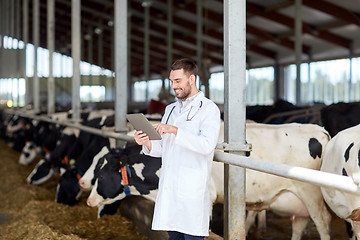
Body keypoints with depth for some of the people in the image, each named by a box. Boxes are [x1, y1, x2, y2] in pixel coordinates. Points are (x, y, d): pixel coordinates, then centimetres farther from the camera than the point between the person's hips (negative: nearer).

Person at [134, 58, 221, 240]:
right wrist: (147, 143, -3)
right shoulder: (170, 109, 19)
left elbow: (207, 145, -19)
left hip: (192, 189, -7)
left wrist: (175, 130, -25)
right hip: (169, 188, 7)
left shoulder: (209, 109, -3)